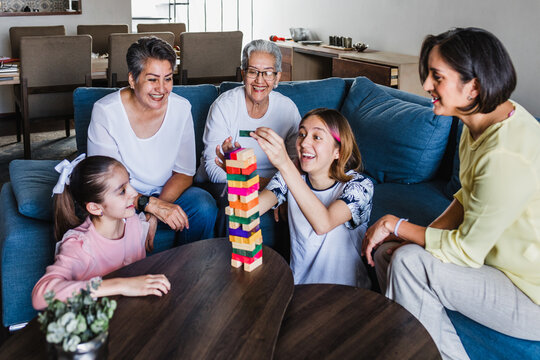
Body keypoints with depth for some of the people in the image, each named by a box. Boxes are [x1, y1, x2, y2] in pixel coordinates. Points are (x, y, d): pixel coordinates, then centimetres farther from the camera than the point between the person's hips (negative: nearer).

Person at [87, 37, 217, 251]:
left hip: (166, 195, 3)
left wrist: (155, 214, -20)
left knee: (204, 206, -25)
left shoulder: (181, 108, -7)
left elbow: (184, 173, -3)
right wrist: (151, 204, -33)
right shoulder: (105, 112, -16)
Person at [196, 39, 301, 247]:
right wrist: (263, 182, -26)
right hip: (222, 185, -3)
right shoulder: (224, 106, -8)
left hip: (272, 186, 3)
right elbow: (213, 168, -14)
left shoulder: (287, 108, 1)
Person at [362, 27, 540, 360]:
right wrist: (423, 236, -4)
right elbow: (468, 197, 9)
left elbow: (466, 250, -24)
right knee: (386, 253, 1)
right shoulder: (486, 119, -2)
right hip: (495, 256, 9)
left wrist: (396, 225, -13)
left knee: (408, 262, -21)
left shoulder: (506, 155, -32)